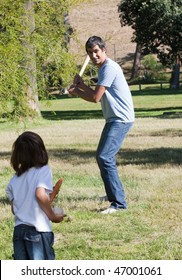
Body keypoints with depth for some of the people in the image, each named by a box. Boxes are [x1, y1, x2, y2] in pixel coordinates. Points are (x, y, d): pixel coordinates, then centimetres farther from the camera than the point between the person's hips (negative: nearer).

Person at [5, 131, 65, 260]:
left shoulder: (15, 178, 12)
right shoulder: (43, 170, -4)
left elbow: (14, 208, 9)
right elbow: (40, 194, -19)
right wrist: (52, 216, -8)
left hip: (19, 229, 5)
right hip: (38, 230, -5)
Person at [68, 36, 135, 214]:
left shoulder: (109, 68, -16)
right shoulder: (103, 68, 17)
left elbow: (95, 97, -17)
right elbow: (98, 95, 23)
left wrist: (76, 92, -1)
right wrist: (81, 86, 11)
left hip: (121, 120, -11)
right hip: (114, 119, 11)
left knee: (105, 157, -20)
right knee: (102, 156, 21)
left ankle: (119, 202, -22)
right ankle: (114, 194, 36)